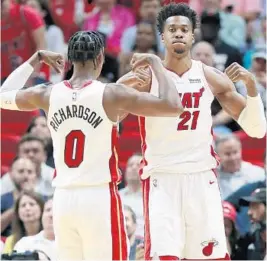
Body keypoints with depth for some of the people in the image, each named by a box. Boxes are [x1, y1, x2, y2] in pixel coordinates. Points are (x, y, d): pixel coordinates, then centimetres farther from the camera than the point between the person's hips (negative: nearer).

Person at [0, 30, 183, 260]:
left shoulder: (48, 95, 3)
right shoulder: (111, 94, -9)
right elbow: (174, 106, -11)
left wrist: (36, 59, 30)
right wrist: (156, 63, 3)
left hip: (63, 199, 5)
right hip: (99, 197, -5)